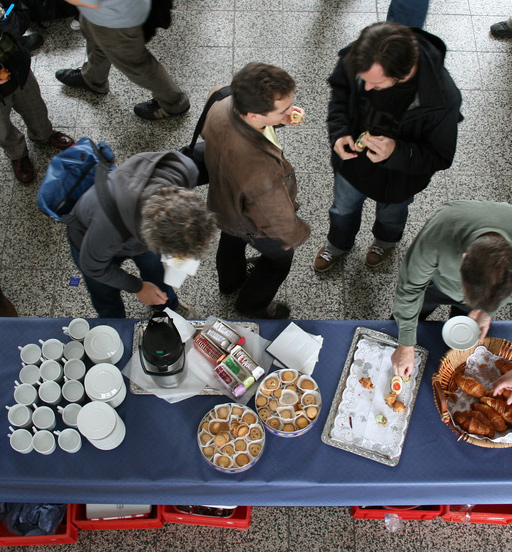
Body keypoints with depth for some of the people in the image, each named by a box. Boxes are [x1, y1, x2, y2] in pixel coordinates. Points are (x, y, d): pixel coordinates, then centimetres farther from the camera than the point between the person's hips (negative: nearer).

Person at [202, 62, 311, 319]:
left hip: (222, 202, 6)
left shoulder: (220, 106, -31)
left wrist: (278, 118, -19)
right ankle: (252, 305, 57)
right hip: (255, 226, -6)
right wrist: (301, 233, -10)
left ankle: (230, 281, 71)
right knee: (278, 258, 28)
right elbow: (283, 228, -34)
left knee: (232, 239, 37)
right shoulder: (263, 172, -51)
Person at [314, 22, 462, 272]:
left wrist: (397, 153, -45)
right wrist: (339, 132, -25)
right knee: (344, 208, 31)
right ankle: (338, 244, 67)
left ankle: (386, 240, 71)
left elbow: (440, 157, -26)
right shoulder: (357, 58, -31)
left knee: (390, 216, 33)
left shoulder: (442, 101, -42)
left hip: (397, 178, -2)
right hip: (351, 158, 2)